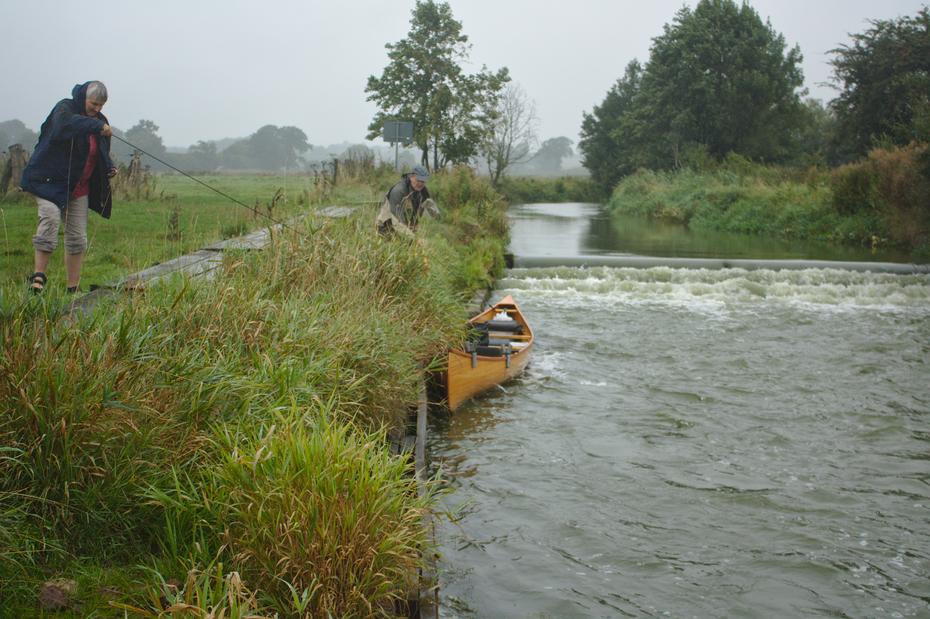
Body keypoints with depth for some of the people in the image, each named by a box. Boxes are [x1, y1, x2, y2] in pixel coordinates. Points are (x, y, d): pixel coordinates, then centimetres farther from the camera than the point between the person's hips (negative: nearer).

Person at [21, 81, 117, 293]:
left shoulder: (100, 121, 13)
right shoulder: (64, 108, -5)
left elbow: (101, 156, 22)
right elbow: (66, 124, -31)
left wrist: (109, 168, 1)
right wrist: (97, 127, -40)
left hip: (79, 187, 6)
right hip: (50, 180, -6)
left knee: (78, 239, 3)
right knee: (50, 216, -30)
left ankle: (73, 288, 9)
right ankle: (39, 275, -26)